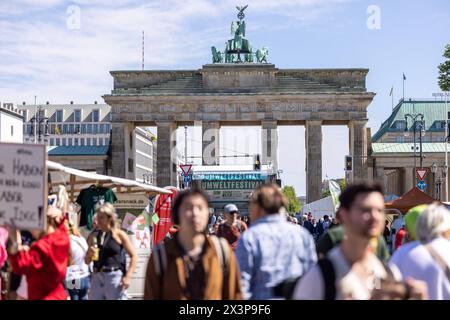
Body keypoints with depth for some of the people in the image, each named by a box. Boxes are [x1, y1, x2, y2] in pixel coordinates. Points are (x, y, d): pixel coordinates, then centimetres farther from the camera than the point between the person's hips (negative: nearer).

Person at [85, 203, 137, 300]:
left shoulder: (119, 235, -1)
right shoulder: (94, 236, 10)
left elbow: (134, 256, -2)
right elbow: (87, 261, 17)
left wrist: (128, 276, -10)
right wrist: (89, 254, -5)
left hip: (114, 276, -4)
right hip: (97, 277, 4)